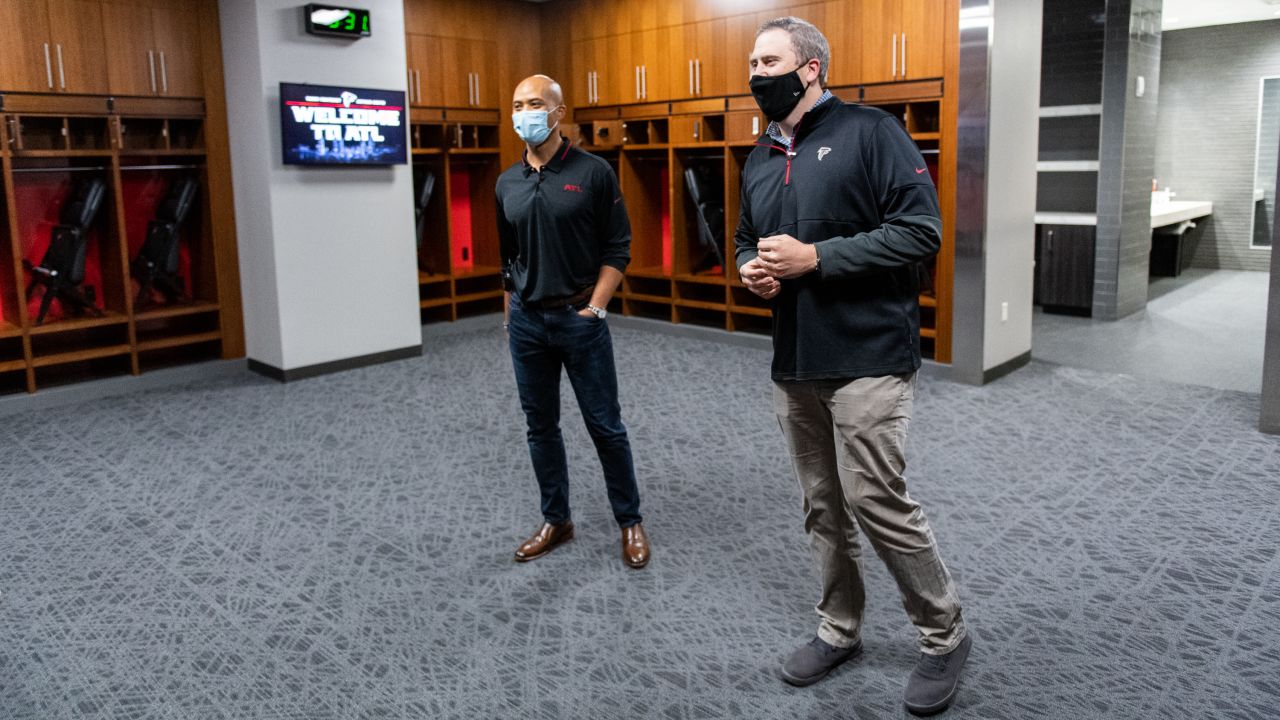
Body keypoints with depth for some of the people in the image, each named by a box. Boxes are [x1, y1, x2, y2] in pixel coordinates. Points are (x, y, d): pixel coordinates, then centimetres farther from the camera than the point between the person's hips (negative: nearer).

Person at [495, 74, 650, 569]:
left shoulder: (593, 173, -5)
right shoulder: (508, 183, 8)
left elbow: (618, 249, -5)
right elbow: (507, 259, 15)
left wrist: (593, 309, -11)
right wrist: (510, 318, 13)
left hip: (579, 319, -4)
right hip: (525, 322, 5)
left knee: (605, 426, 2)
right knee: (540, 427, 11)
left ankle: (630, 522, 18)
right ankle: (556, 520, 26)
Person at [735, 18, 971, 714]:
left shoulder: (870, 132, -8)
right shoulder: (759, 160, 14)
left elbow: (920, 230, -15)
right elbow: (745, 239, 25)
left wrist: (814, 257, -19)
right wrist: (750, 268, 0)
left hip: (867, 359, -7)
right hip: (793, 367, 7)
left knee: (876, 501, -6)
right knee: (823, 508, 14)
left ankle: (944, 637, 17)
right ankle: (838, 630, 32)